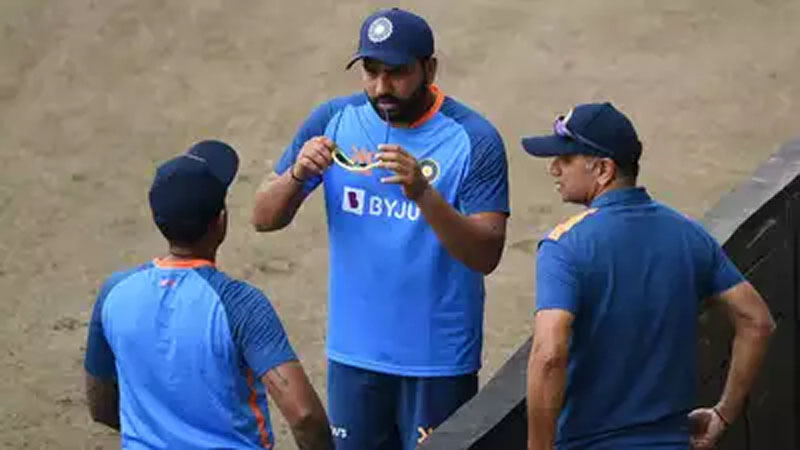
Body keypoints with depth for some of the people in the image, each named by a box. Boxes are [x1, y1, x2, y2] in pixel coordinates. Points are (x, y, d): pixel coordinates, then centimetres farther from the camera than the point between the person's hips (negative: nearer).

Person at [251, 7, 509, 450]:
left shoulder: (473, 139, -12)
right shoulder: (333, 121, -2)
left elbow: (486, 255, -18)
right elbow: (263, 218, -1)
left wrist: (423, 193, -33)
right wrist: (297, 175, -22)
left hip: (439, 358, -3)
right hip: (354, 352, 3)